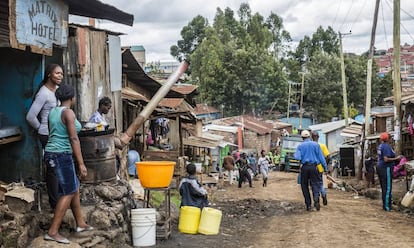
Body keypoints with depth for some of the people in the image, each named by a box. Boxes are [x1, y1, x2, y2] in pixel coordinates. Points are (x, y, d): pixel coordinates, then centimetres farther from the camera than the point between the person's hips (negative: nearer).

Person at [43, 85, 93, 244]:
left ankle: (80, 223, 26)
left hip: (51, 153, 9)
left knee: (74, 187, 17)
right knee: (68, 192, -3)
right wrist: (81, 164, -18)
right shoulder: (68, 112, -14)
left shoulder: (53, 112, 12)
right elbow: (73, 139, -18)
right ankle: (52, 232, -4)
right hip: (62, 155, -9)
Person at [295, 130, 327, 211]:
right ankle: (316, 198, -27)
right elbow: (321, 157, 3)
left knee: (304, 186, 10)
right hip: (313, 167, 0)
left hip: (304, 167, 0)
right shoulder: (316, 144, 4)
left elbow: (297, 157, -9)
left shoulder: (300, 146, 3)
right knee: (315, 184, 2)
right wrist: (325, 168, 7)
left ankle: (308, 205, 8)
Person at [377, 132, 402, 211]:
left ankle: (385, 205, 20)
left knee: (384, 187, 14)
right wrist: (396, 158, -17)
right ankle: (387, 206, -5)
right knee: (388, 188, -7)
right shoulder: (386, 146, -17)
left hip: (380, 167, 10)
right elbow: (386, 159, -23)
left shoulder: (380, 146, 13)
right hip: (386, 168, -10)